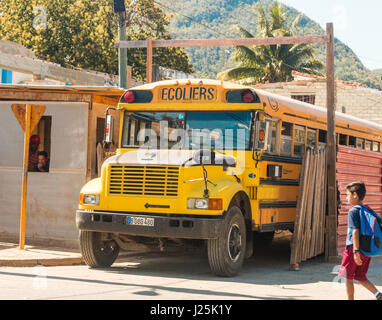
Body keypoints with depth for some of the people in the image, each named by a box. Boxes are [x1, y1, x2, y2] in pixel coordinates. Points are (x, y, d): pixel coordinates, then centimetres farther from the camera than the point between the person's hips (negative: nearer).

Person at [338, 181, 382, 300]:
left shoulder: (353, 211, -12)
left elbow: (355, 231, -21)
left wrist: (355, 251, -25)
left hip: (353, 248, -7)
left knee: (349, 278, 5)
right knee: (360, 277, 16)